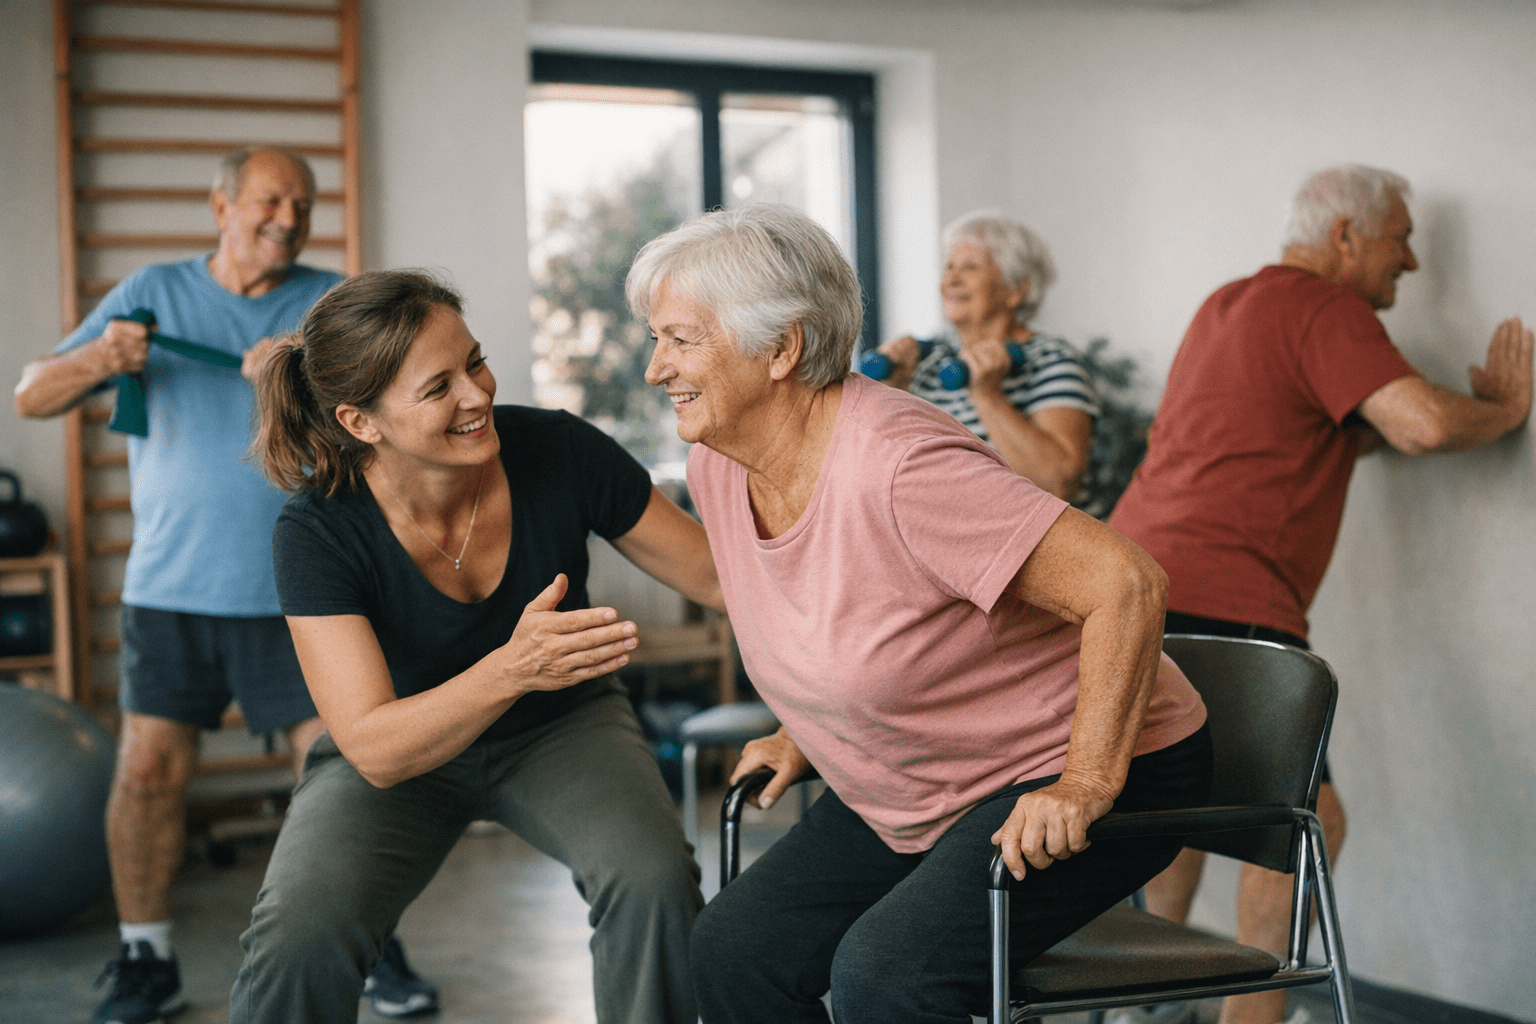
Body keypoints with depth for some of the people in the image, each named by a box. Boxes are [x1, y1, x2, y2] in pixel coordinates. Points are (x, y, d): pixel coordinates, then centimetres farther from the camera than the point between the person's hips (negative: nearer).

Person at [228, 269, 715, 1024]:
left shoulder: (559, 453, -23)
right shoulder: (319, 533, -26)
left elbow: (719, 575, -11)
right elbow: (374, 751, -31)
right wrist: (514, 668, -47)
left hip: (561, 725, 1)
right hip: (404, 742, -1)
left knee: (653, 879, -29)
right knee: (299, 929, -28)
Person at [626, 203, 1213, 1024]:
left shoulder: (899, 465, -30)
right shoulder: (717, 469, -3)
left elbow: (1124, 583, -31)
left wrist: (1087, 783, -29)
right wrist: (806, 730, 16)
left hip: (1073, 776, -8)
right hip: (915, 796, 8)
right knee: (733, 949, -1)